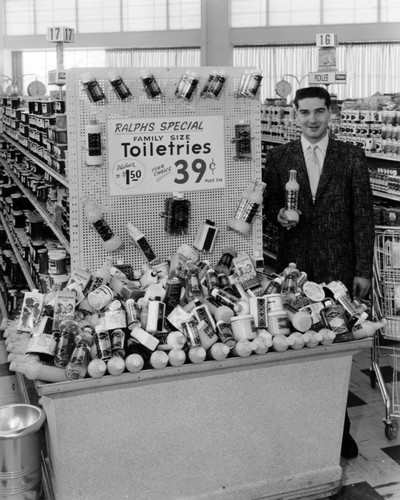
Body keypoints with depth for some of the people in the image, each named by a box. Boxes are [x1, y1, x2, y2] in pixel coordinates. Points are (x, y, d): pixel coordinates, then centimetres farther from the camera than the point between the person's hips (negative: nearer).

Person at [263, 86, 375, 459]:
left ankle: (338, 427, 18)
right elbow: (269, 204, 15)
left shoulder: (352, 157, 2)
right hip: (292, 265, 1)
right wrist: (279, 215, -10)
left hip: (337, 267, -1)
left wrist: (363, 271, -3)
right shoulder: (278, 158, 5)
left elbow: (363, 216, 1)